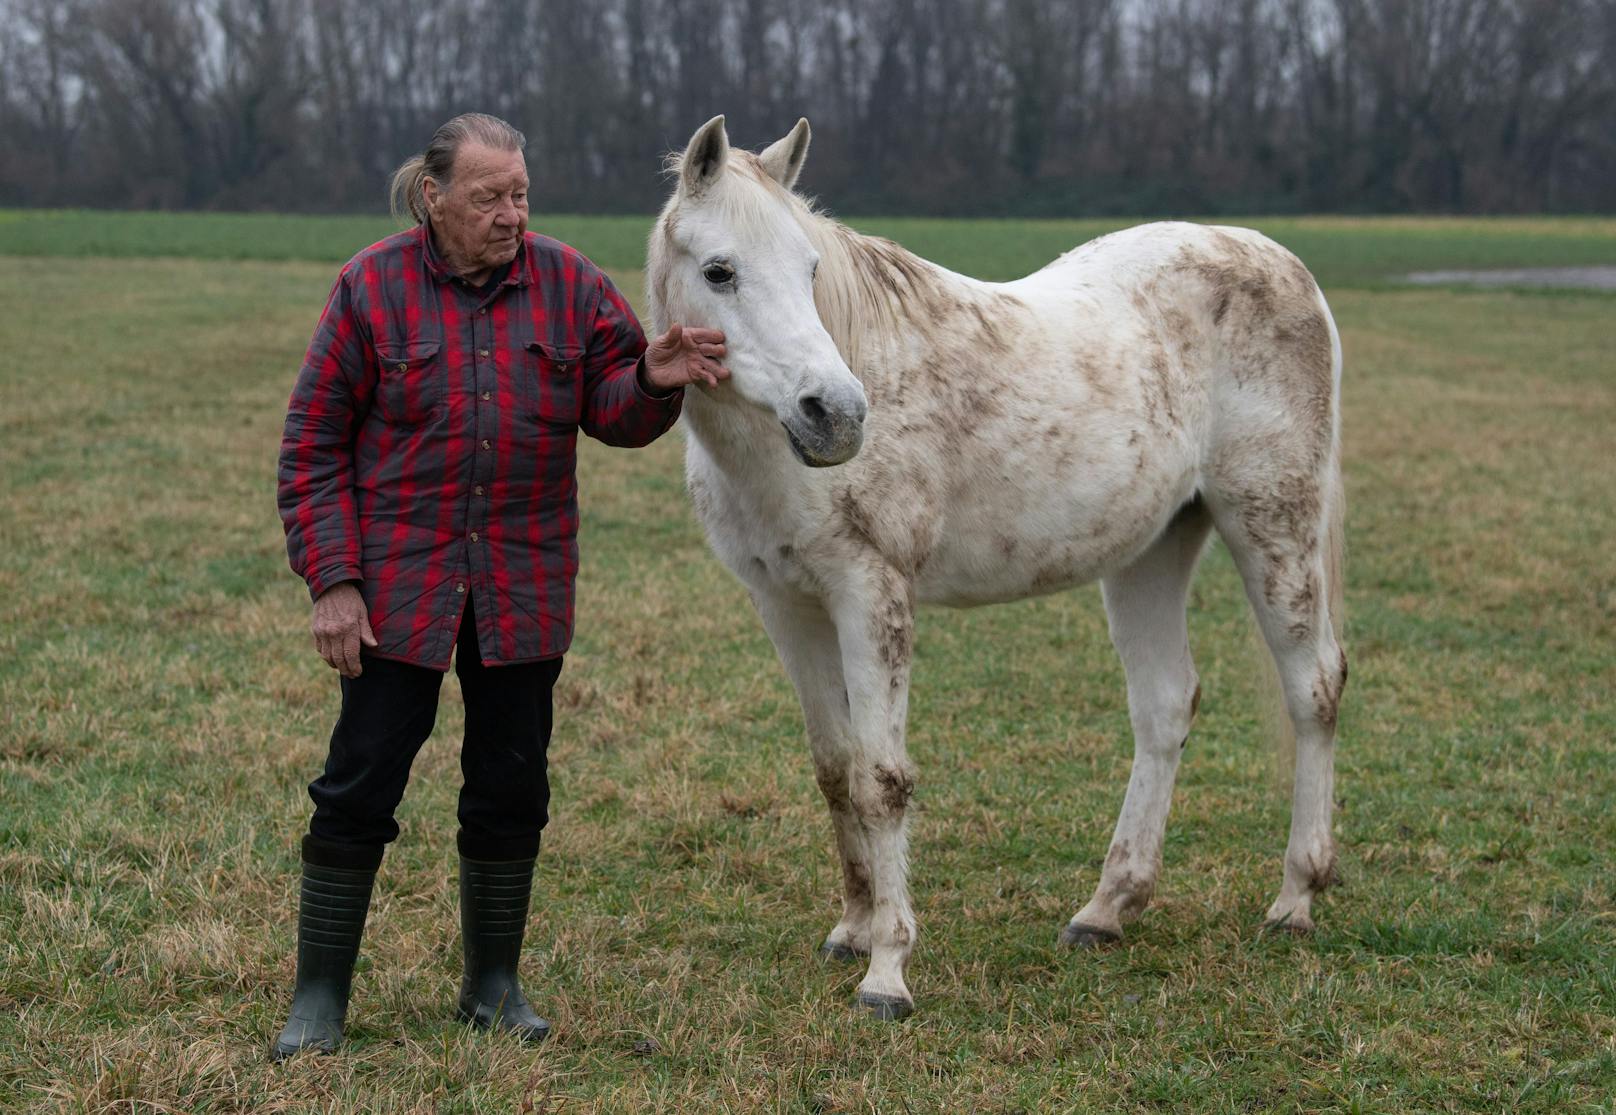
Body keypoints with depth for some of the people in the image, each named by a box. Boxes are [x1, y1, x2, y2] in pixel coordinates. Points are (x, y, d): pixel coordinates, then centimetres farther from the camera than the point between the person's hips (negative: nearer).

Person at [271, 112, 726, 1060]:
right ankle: (320, 997, 10)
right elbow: (314, 450, -3)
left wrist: (653, 382, -20)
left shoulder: (568, 285, 2)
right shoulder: (372, 288, -5)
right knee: (361, 785, -1)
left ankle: (495, 985, 24)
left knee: (512, 788, 9)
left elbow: (612, 413, 4)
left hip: (524, 589, 3)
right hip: (398, 584, -3)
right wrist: (332, 581, -9)